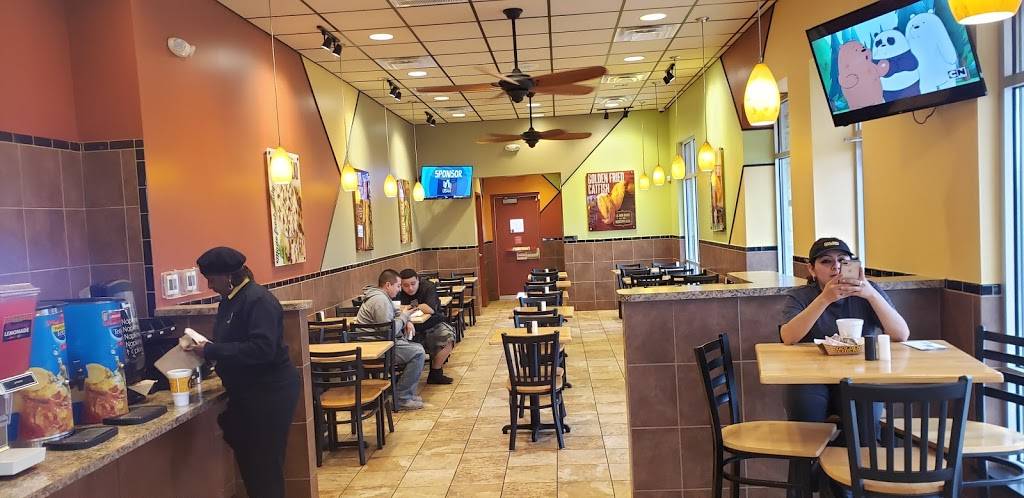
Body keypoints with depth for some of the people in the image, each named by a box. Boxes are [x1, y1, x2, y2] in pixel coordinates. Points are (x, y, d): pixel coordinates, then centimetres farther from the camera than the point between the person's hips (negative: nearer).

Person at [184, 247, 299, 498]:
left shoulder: (258, 300, -20)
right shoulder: (230, 300, 8)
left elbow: (262, 348, -30)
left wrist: (211, 351, -24)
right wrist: (203, 348, 2)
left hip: (270, 393, -9)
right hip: (246, 393, 9)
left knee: (265, 464, 1)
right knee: (246, 458, 17)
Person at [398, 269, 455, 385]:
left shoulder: (428, 288, -14)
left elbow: (430, 309, -29)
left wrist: (412, 306, -17)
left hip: (433, 326, -1)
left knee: (448, 336, -26)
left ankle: (435, 374, -9)